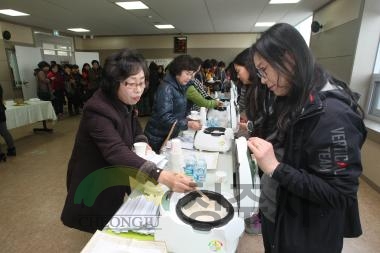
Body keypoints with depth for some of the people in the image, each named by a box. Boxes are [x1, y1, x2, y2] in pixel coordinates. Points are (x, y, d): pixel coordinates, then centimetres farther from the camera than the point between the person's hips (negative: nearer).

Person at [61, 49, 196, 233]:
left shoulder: (125, 102, -6)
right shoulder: (97, 110, -32)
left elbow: (134, 129, 11)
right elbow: (117, 152, -45)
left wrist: (142, 143, -11)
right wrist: (161, 176, -57)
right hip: (94, 187, -7)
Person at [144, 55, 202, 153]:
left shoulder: (181, 87, 6)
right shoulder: (166, 88, -19)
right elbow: (165, 118, -24)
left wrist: (190, 120, -1)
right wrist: (188, 124, -28)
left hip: (171, 136, 7)